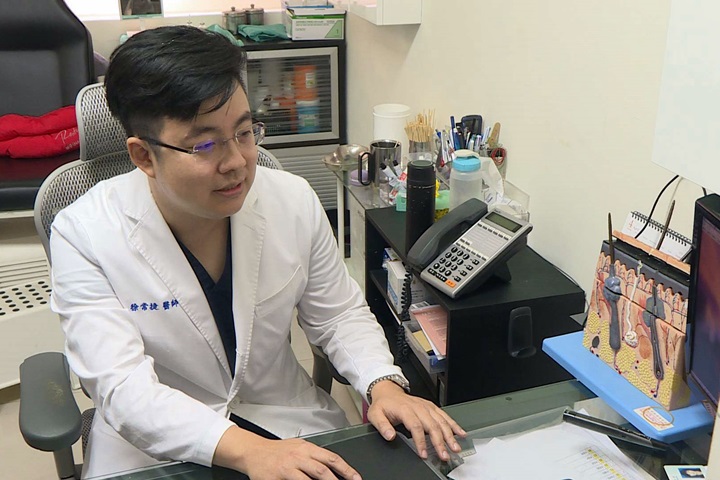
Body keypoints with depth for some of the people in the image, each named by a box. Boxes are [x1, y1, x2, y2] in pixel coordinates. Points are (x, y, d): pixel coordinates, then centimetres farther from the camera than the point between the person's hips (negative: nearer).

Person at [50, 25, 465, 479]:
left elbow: (340, 313, 2)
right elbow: (123, 388, -22)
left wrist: (383, 385, -16)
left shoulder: (294, 200, -9)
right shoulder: (83, 235, -17)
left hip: (290, 422, 2)